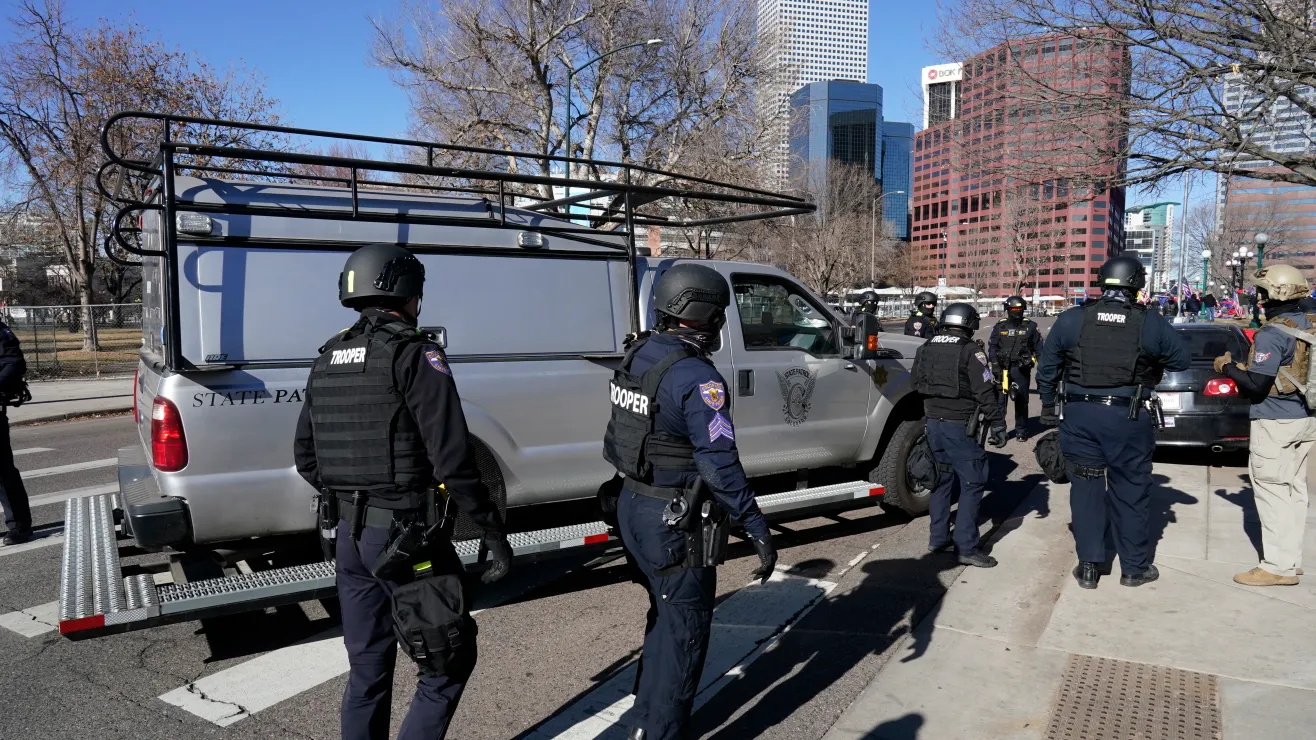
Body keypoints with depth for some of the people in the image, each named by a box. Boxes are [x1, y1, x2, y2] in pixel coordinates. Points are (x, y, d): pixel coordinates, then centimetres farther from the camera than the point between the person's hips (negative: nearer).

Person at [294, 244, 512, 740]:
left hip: (348, 535, 8)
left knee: (367, 670, 19)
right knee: (451, 659, 8)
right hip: (404, 533, -8)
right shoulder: (414, 355, -13)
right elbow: (452, 459, -19)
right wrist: (494, 532, -14)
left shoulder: (328, 359, 10)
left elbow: (305, 458, 16)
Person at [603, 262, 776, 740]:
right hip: (674, 522, -9)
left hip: (633, 507, 9)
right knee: (684, 630, 7)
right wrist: (758, 531, -21)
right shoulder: (696, 377, -22)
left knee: (664, 617, 24)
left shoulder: (636, 356, 4)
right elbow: (720, 465, -25)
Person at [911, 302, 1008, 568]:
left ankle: (938, 538, 22)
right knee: (972, 484, 0)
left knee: (941, 479, 17)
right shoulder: (970, 351, -12)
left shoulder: (925, 349, 7)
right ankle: (966, 547, -2)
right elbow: (985, 394, -14)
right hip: (960, 426, -7)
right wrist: (997, 424, -7)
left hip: (933, 423, 7)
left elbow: (917, 383, 16)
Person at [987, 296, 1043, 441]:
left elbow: (1038, 347, 11)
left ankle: (1021, 430, 17)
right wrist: (995, 365, -4)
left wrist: (1032, 359, -4)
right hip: (1002, 368, 0)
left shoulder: (1030, 326, 6)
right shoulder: (1000, 326, 7)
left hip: (1021, 368, 0)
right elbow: (992, 346, 6)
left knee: (1021, 400, 5)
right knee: (999, 399, -3)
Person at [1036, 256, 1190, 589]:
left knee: (1086, 488, 10)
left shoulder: (1071, 320, -2)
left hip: (1080, 415, 1)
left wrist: (1048, 406, 17)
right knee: (1130, 491, 11)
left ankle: (1089, 567, 14)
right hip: (1128, 420, -1)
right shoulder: (1151, 324, -4)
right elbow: (1182, 360, 8)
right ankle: (1134, 567, 23)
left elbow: (1047, 367, 5)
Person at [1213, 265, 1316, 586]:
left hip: (1275, 423, -9)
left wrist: (1228, 367, -4)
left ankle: (1279, 566, 1)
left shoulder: (1271, 333, -19)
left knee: (1272, 492, -3)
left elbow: (1256, 385, -20)